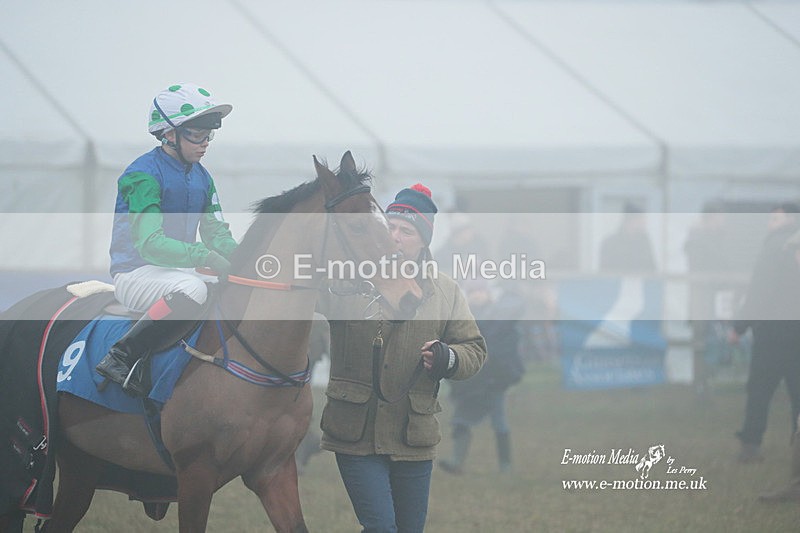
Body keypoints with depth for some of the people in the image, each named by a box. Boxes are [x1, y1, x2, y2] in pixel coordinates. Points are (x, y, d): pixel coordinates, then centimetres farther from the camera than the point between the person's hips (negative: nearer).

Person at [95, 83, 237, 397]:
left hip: (177, 271, 8)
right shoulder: (142, 175, -15)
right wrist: (206, 257, -36)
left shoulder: (201, 178, 11)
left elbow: (217, 235, 12)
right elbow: (150, 244, -25)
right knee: (192, 289, -39)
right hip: (135, 273, -8)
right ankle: (121, 357, -31)